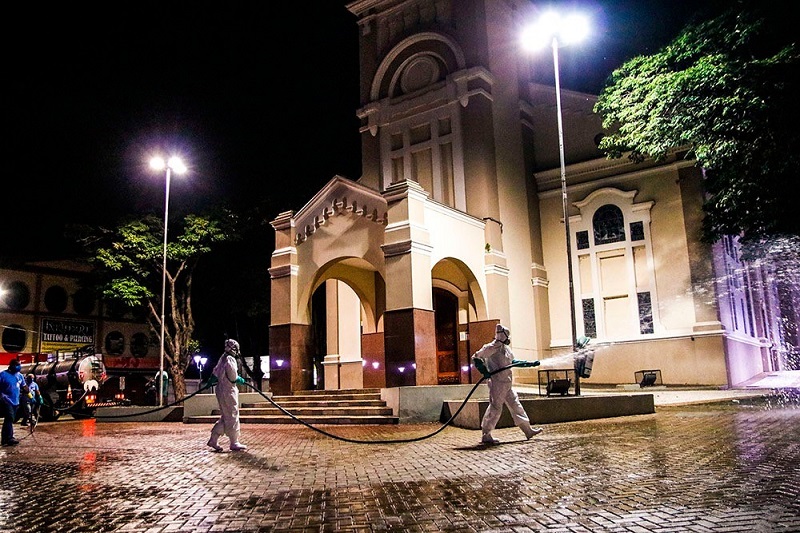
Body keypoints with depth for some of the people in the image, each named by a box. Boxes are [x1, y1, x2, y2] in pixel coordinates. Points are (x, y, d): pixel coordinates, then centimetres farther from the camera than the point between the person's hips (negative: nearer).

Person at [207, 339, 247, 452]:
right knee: (232, 417, -2)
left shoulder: (222, 358, 13)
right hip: (228, 392, -10)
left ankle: (213, 440, 17)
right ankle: (234, 443, 4)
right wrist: (240, 380, -1)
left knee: (225, 417, 16)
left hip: (221, 390, 10)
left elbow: (215, 373, 20)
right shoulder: (230, 359, -17)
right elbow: (233, 378, -18)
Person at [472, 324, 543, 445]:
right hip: (497, 384, -9)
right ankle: (486, 436, 2)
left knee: (515, 405, 13)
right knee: (495, 408, -6)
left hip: (507, 384, 9)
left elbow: (513, 362, 29)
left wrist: (530, 363, 24)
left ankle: (528, 430, 21)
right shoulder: (492, 347, -12)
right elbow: (476, 358, -11)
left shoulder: (505, 348, 16)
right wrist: (484, 371, -20)